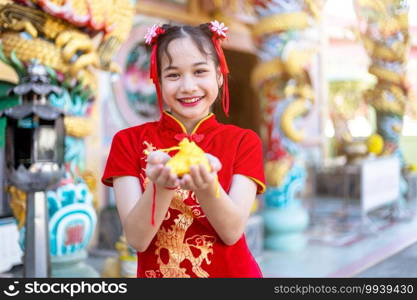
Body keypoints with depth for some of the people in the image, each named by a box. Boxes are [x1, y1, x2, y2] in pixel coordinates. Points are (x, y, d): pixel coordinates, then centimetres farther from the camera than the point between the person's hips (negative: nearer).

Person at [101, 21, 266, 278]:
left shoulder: (244, 142, -2)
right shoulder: (129, 141, -3)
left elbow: (232, 232, -12)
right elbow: (137, 240, -11)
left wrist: (206, 186, -29)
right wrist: (161, 186, -27)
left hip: (232, 271, 0)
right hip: (156, 273, 0)